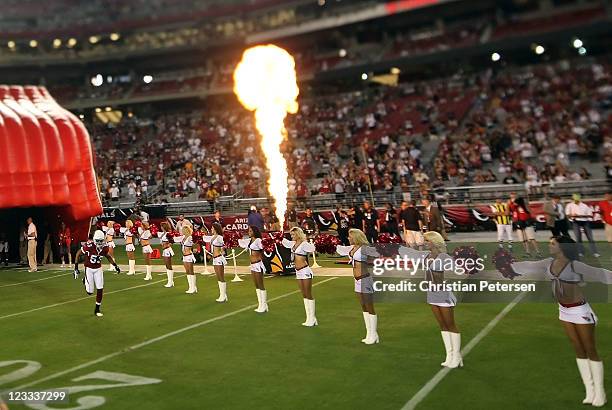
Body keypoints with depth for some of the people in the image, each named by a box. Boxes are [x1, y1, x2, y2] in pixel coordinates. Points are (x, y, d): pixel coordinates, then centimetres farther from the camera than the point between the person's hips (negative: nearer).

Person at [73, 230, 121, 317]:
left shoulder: (104, 247, -11)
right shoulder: (89, 246, -25)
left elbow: (108, 256, 10)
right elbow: (78, 254, -13)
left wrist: (115, 265, 1)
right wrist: (76, 268, -14)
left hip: (98, 269, 3)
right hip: (89, 269, -3)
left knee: (100, 289, -4)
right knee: (90, 292, -2)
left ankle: (97, 310, 11)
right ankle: (85, 280, 32)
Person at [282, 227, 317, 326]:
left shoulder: (304, 244, -13)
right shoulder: (293, 244, 10)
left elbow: (312, 248, -32)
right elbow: (284, 242, 29)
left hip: (305, 271, -8)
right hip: (298, 272, 8)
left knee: (308, 295, -1)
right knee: (304, 296, 11)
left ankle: (312, 319, 7)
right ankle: (309, 318, 17)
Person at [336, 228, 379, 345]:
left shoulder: (364, 248, -12)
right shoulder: (352, 248, 12)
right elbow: (340, 249, 29)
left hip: (365, 280, -8)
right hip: (357, 281, 8)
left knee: (370, 309, 0)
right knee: (364, 308, 12)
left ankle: (374, 336, 7)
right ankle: (369, 334, 20)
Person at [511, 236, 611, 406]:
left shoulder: (574, 265, -17)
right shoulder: (550, 263, 2)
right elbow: (530, 266, 14)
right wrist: (509, 265, 19)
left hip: (580, 311, -6)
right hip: (564, 311, 6)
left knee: (591, 351, 3)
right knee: (579, 351, 11)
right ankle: (590, 392, 19)